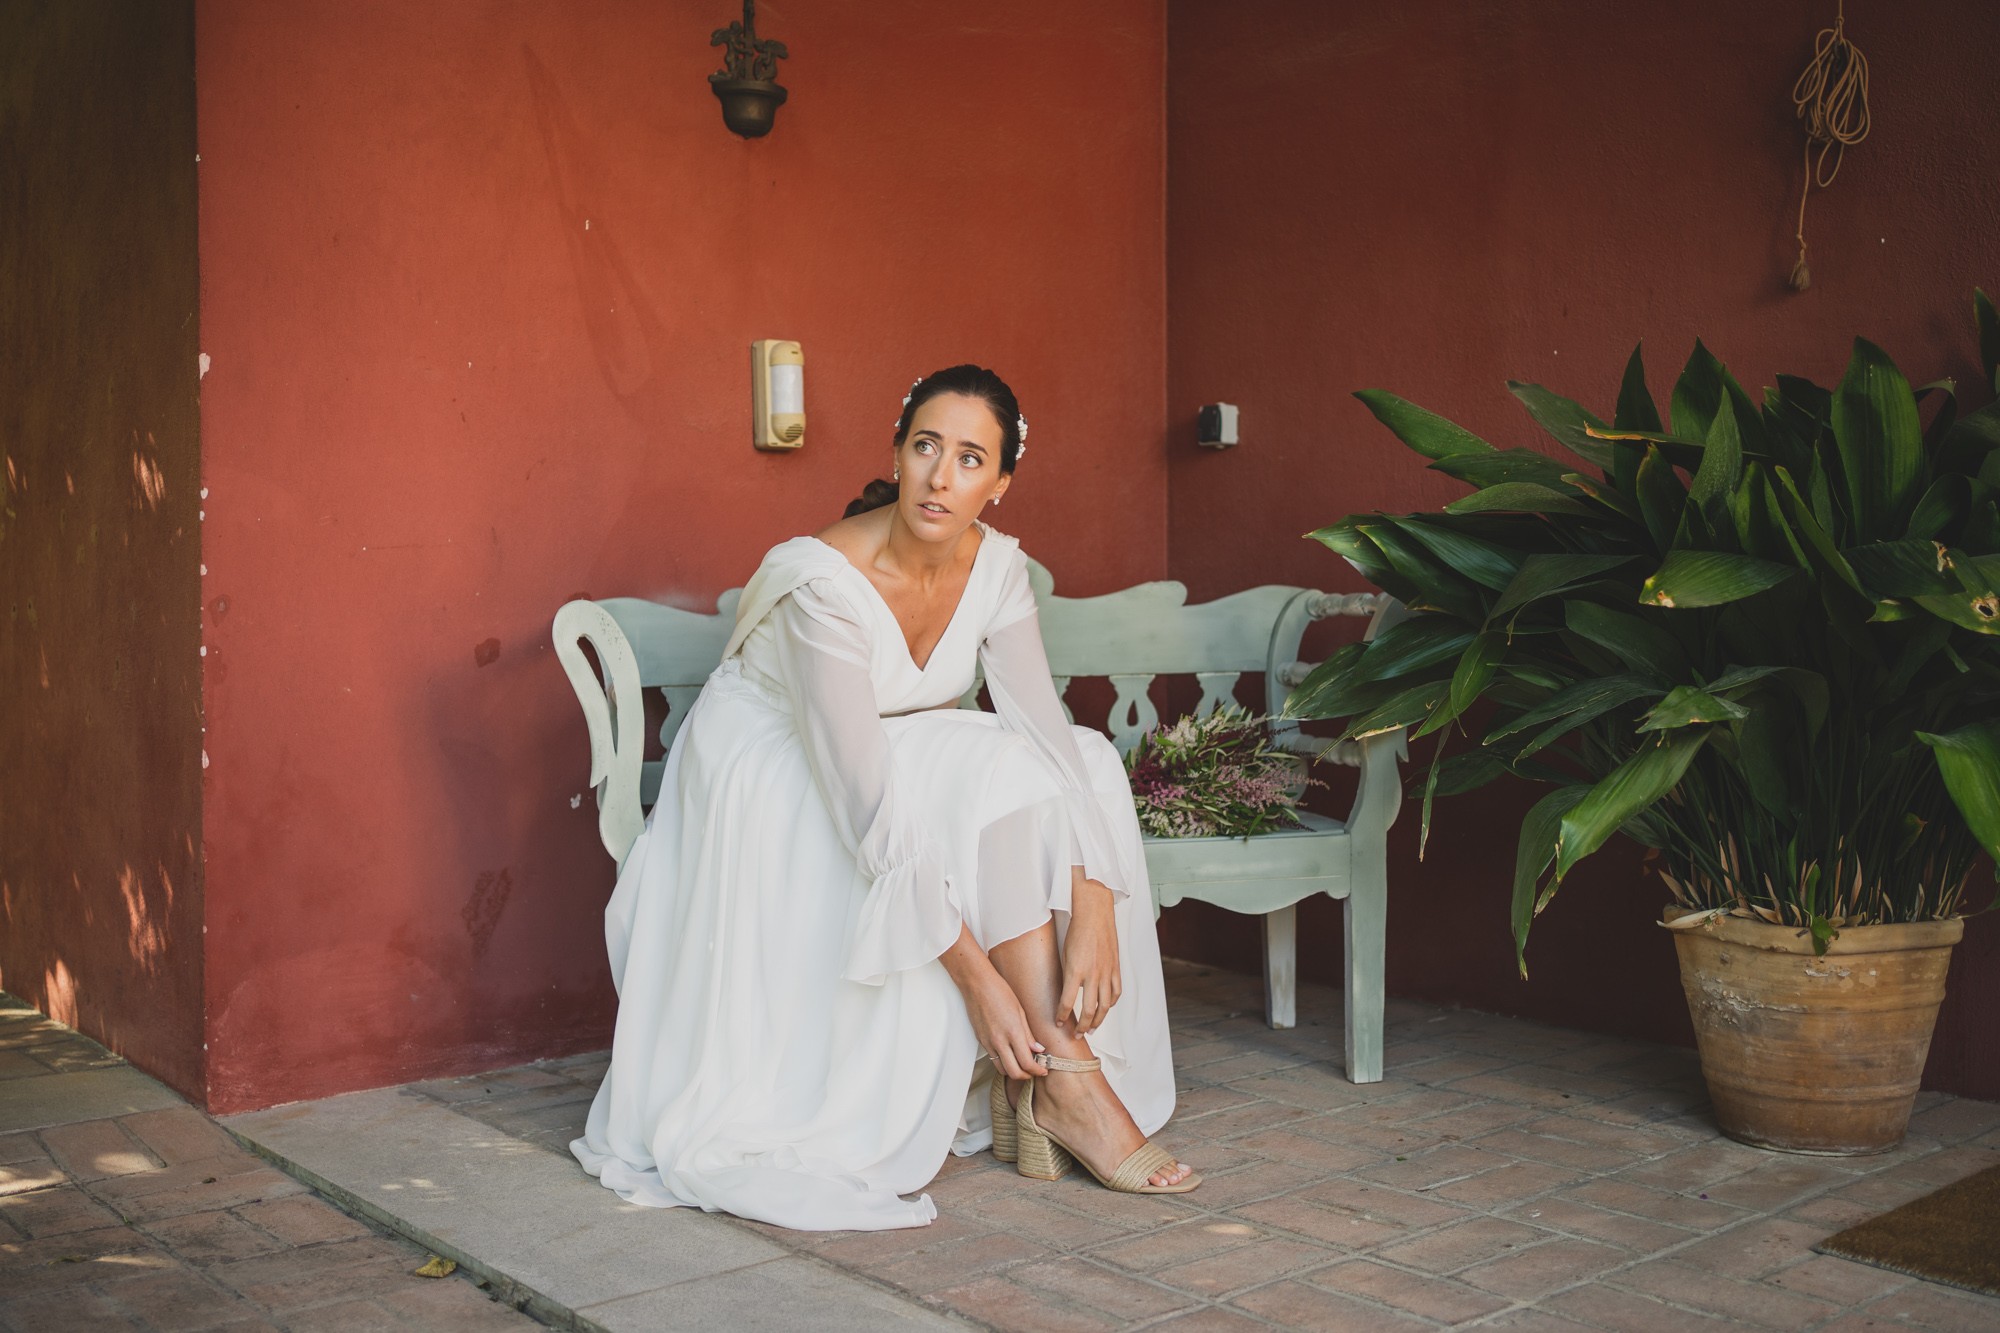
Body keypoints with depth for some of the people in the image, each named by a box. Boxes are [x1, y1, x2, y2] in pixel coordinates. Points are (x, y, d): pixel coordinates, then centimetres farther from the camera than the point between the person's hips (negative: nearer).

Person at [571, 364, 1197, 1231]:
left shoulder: (995, 566, -10)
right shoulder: (826, 583, -30)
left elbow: (1048, 733, -17)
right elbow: (870, 809, -34)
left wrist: (1094, 913, -30)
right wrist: (976, 974, -34)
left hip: (903, 758, 7)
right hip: (765, 775, -6)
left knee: (1081, 768, -17)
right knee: (999, 776, -27)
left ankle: (1039, 1082, -18)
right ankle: (1060, 1076, -23)